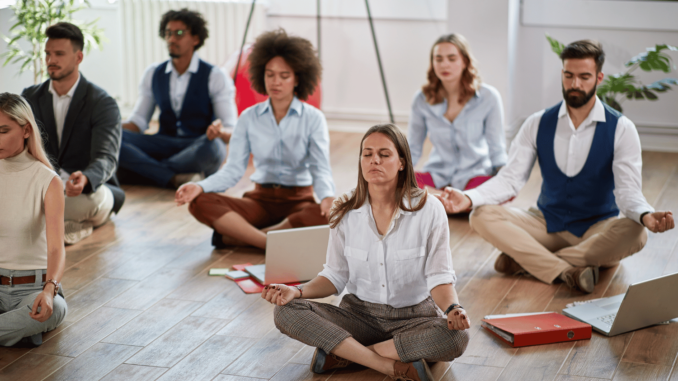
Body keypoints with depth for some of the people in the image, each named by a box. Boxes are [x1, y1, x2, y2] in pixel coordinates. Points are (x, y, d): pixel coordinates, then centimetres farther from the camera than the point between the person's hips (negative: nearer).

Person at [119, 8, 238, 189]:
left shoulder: (215, 77, -2)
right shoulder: (153, 74, 10)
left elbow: (232, 131, -8)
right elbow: (138, 121, 11)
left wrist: (220, 131, -33)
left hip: (198, 147, -3)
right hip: (165, 145, 4)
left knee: (212, 146, -41)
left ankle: (147, 170, -25)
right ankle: (172, 178, -31)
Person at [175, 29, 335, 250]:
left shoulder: (313, 118, -2)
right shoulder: (249, 118, 4)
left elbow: (321, 168, -12)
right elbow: (234, 169, -1)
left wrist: (328, 196, -36)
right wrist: (200, 187, -21)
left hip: (299, 201, -2)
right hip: (261, 199, 2)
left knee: (330, 215, -39)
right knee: (201, 203, -24)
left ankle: (235, 236, -29)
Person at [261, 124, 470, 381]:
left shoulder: (429, 210, -9)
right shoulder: (345, 211, -1)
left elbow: (439, 278, -9)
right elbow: (336, 276, 4)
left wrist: (452, 308, -30)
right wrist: (298, 292, -15)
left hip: (414, 316, -1)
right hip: (360, 313, 2)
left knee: (456, 338, -35)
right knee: (286, 312, -23)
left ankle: (342, 354, -23)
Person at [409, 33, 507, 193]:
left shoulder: (488, 97, -6)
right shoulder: (422, 99, -1)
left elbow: (497, 150, -2)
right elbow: (412, 150, 7)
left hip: (475, 173, -2)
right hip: (437, 173, 2)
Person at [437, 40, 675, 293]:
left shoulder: (621, 128, -7)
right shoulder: (538, 124, 1)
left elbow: (627, 190, -16)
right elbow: (510, 178, -4)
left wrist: (645, 216, -40)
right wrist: (468, 198, -22)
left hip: (597, 229, -2)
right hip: (547, 223, 2)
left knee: (634, 233, -36)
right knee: (482, 216, -21)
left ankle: (525, 259, -31)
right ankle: (567, 270, -35)